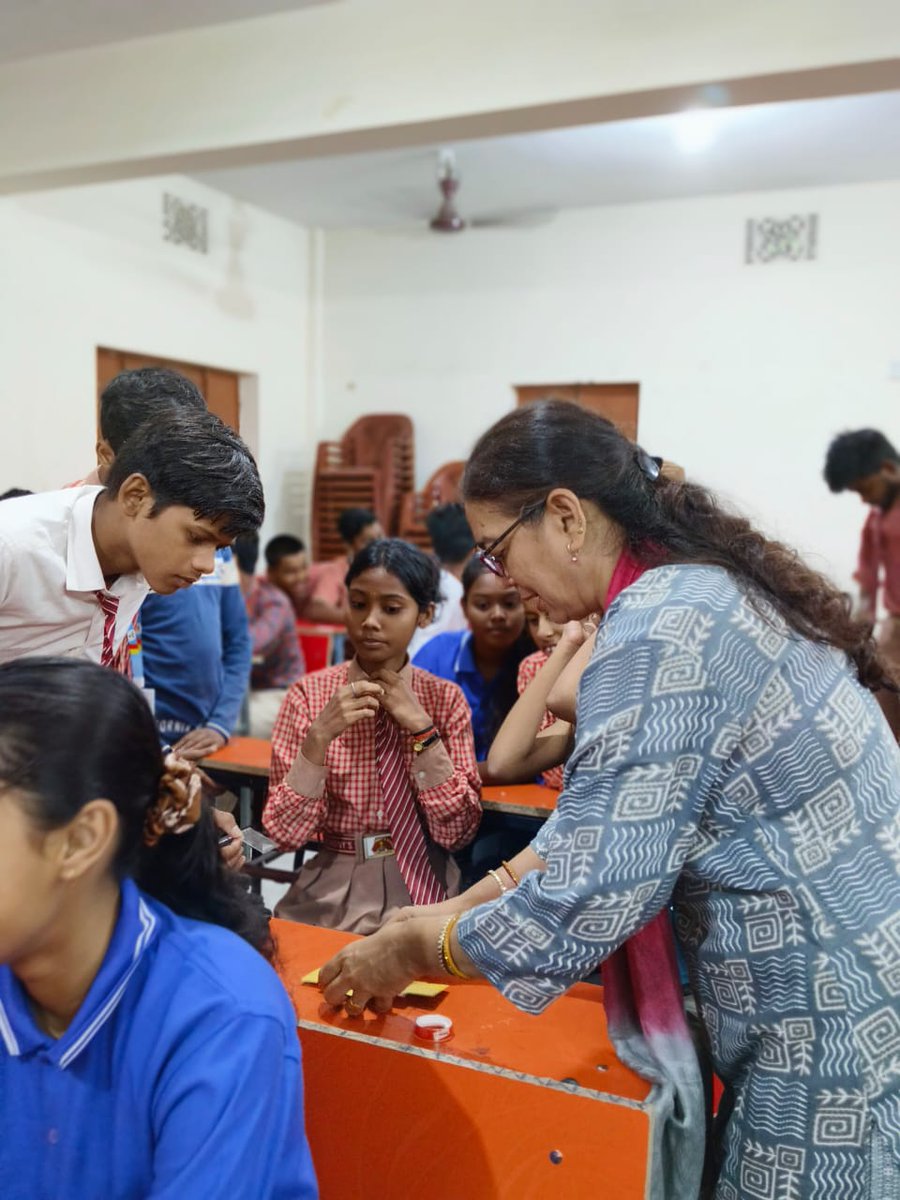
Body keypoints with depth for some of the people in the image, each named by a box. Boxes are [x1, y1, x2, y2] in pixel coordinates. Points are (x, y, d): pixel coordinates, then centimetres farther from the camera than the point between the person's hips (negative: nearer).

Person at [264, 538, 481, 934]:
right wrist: (319, 736, -21)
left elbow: (458, 831, -7)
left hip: (422, 888, 0)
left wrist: (420, 726, -15)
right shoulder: (310, 693, -3)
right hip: (333, 891, 0)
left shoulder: (445, 699, 0)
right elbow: (284, 832, -7)